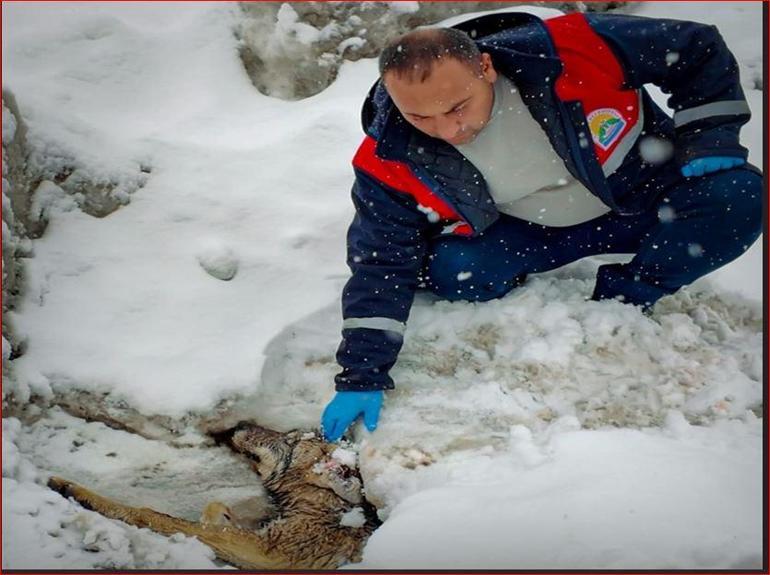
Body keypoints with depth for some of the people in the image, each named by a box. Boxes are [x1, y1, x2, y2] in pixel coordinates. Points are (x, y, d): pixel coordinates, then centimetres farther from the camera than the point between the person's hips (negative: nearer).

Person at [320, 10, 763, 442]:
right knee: (449, 270, -29)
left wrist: (711, 141, -20)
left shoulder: (570, 51, -31)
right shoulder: (391, 161, -25)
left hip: (645, 197, 1)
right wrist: (362, 378, -19)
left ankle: (622, 304, -7)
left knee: (736, 197, -26)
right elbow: (382, 266, -16)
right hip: (526, 232, 0)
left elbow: (698, 50, -16)